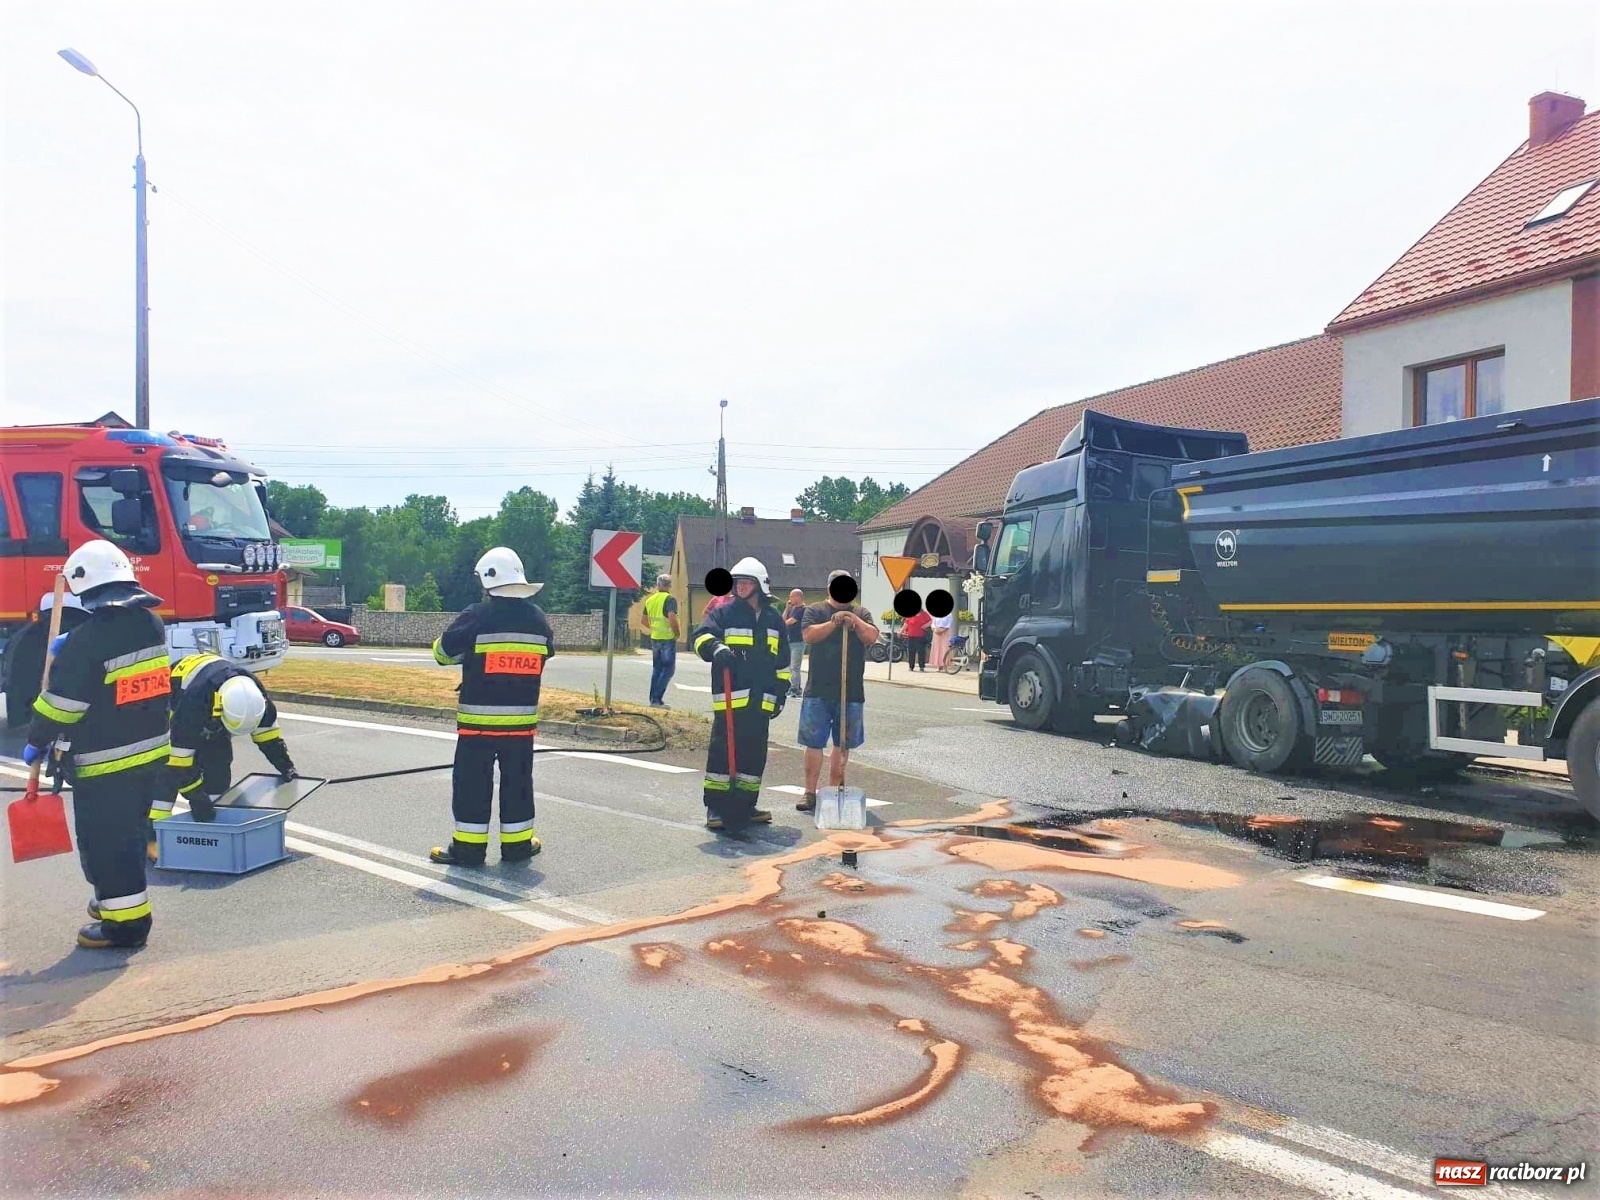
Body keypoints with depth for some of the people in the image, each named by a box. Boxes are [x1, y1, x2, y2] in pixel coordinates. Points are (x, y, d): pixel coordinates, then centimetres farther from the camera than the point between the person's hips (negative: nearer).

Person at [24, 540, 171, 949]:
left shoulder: (89, 637, -21)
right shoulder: (150, 623, 2)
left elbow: (61, 701, -15)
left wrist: (37, 742, -1)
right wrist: (70, 652, 15)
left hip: (106, 762, -8)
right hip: (153, 751, 8)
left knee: (103, 840, 4)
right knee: (129, 833, 22)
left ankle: (126, 920, 8)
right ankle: (120, 900, 36)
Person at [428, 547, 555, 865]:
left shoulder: (477, 616, -12)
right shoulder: (538, 618, 1)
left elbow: (442, 652, -1)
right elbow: (547, 651, 18)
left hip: (478, 717, -4)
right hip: (522, 718, 4)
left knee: (472, 782, 6)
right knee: (517, 781, 12)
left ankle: (469, 847, 10)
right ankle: (517, 844, 19)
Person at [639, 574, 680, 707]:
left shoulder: (650, 599, 10)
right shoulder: (669, 599, -12)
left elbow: (644, 621, 16)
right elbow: (672, 618, -24)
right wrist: (677, 633, -11)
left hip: (654, 639, 7)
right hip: (668, 638, -7)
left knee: (657, 668, 16)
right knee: (668, 669, -1)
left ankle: (653, 699, 17)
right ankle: (657, 699, -7)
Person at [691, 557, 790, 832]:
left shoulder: (774, 619, 14)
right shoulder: (724, 613, 2)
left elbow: (782, 660, 20)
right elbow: (702, 636, -12)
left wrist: (781, 692, 16)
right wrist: (716, 647, -34)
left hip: (760, 700, 5)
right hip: (729, 697, -4)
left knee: (755, 753, 9)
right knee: (723, 750, -6)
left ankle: (744, 805, 20)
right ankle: (716, 807, 1)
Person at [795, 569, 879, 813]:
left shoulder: (861, 613, 13)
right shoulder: (815, 610, 6)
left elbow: (872, 637, -2)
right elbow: (809, 635, -10)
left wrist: (855, 621, -17)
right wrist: (833, 623, -19)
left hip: (852, 691, 3)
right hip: (819, 690, -3)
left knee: (843, 744, 9)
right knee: (814, 743, -1)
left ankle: (834, 790, 20)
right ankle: (810, 793, 5)